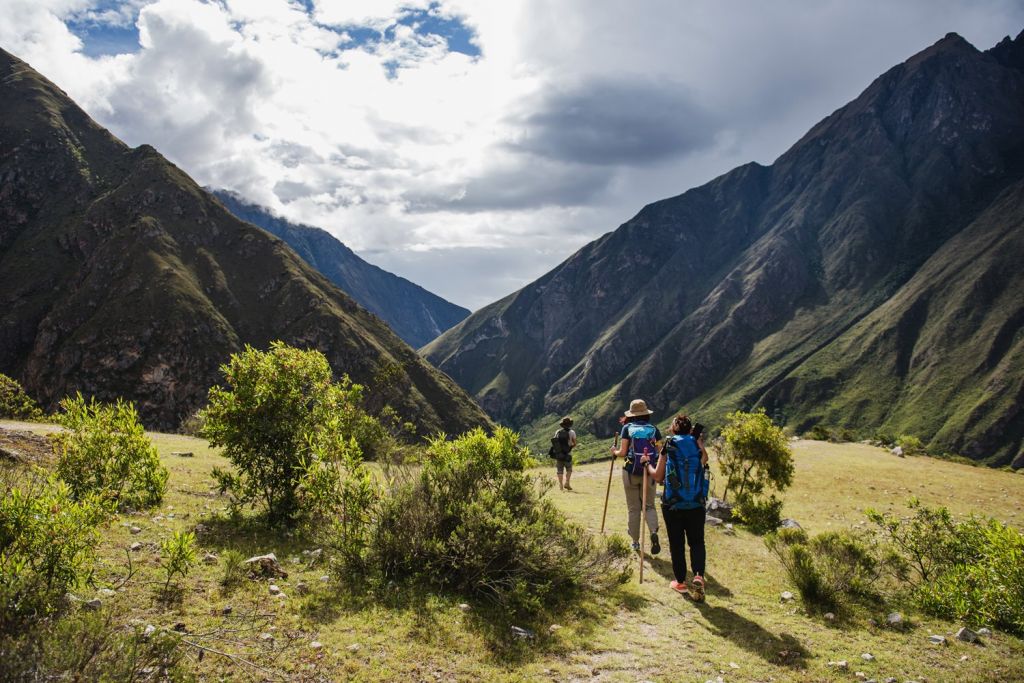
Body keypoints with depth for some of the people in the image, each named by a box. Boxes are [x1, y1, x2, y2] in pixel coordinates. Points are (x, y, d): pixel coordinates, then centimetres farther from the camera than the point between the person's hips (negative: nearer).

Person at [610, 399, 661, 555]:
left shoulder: (627, 428, -3)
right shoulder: (654, 429, 1)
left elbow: (623, 452, -6)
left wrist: (614, 452, 14)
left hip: (631, 472, -1)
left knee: (633, 508, 10)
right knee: (649, 506, 12)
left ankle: (635, 542, 16)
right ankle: (654, 532, -14)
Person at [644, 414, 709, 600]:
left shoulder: (668, 447, -3)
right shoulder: (698, 447, 0)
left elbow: (658, 476, -1)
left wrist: (648, 464, 17)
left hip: (672, 504, -1)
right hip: (696, 504, 1)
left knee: (676, 543, 12)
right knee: (697, 542, 11)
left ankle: (680, 581, 18)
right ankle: (698, 576, -10)